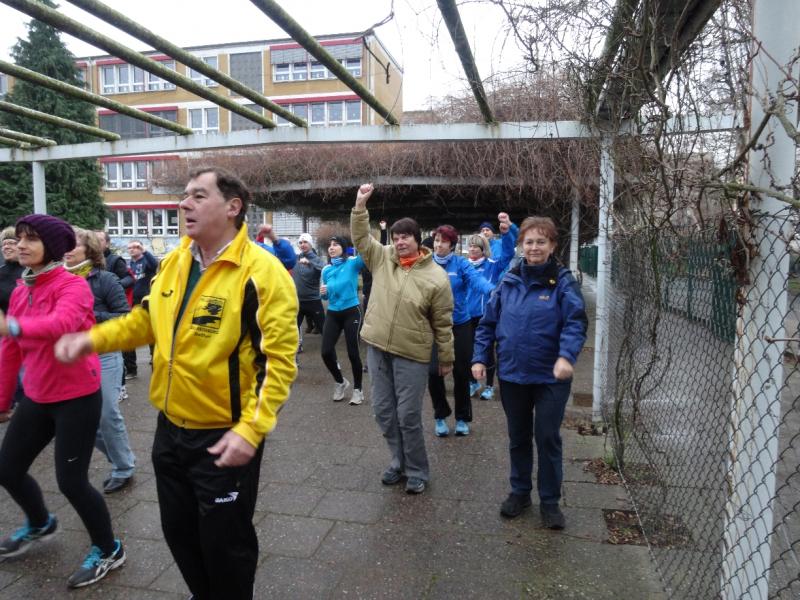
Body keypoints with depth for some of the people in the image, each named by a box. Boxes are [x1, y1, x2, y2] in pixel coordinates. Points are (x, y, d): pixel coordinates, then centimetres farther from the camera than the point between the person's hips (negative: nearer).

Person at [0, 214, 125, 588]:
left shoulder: (73, 285, -16)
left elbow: (63, 323, -38)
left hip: (77, 397, -7)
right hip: (37, 398, 8)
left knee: (71, 481, -5)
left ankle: (108, 550, 19)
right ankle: (39, 524, 47)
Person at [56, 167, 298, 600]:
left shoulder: (261, 272, -20)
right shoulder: (174, 263, 3)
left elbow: (278, 359, -22)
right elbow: (147, 320, 16)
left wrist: (251, 429, -28)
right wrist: (93, 339, 1)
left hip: (225, 436, -7)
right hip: (171, 428, 7)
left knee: (224, 541, 12)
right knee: (179, 531, 25)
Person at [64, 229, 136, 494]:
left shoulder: (105, 279, -10)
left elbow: (126, 317, -11)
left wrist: (93, 316, -22)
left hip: (103, 356, -5)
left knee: (107, 414, 0)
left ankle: (123, 469, 19)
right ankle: (120, 455, 31)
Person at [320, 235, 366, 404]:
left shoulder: (353, 262, -8)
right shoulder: (326, 270, 7)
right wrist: (323, 292, -4)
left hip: (351, 312, -5)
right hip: (332, 313, 5)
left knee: (353, 352, -1)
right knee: (326, 352, -1)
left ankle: (357, 389, 20)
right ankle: (340, 382, 25)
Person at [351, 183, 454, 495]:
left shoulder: (436, 277, -9)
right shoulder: (382, 258, 3)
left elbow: (443, 323, -4)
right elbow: (361, 237, 7)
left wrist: (446, 358, 0)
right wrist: (360, 205, -6)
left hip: (411, 354, -5)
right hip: (377, 348, 5)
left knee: (408, 415, 1)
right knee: (383, 411, 13)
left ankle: (417, 472, 21)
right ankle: (399, 463, 32)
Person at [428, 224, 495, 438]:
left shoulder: (461, 264, -7)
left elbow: (476, 279, -25)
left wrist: (493, 290, -44)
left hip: (460, 325, 0)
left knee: (461, 373, 9)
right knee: (434, 372, -4)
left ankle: (462, 418, 28)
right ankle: (440, 416, 20)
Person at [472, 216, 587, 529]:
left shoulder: (563, 281, -8)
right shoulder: (509, 282, 3)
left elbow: (576, 321, -18)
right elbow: (488, 322, 7)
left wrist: (566, 355, -34)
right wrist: (480, 357, -1)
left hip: (550, 377, -3)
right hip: (511, 375, 4)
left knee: (548, 438, 8)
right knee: (518, 438, 17)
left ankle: (550, 501, 26)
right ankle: (519, 492, 36)